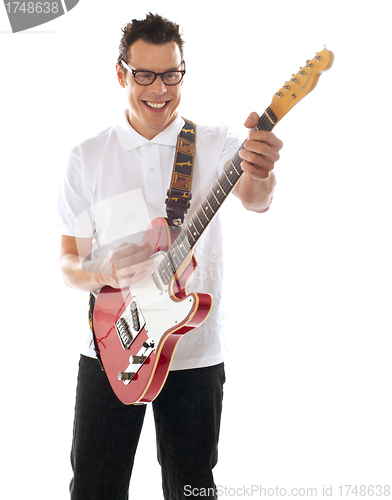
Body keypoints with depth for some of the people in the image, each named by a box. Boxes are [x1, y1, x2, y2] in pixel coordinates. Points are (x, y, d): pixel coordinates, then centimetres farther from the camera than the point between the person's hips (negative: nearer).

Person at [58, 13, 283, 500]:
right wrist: (105, 272, -21)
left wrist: (259, 175, -49)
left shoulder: (215, 145, -3)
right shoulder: (87, 157, 0)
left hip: (195, 352, 0)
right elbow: (69, 260, 2)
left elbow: (252, 198, -25)